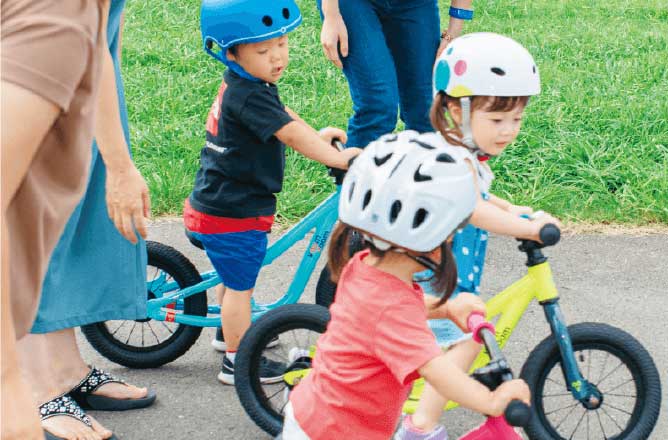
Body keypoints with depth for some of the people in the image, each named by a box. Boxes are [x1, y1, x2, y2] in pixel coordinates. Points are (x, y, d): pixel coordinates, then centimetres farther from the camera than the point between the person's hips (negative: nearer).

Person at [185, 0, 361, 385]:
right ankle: (238, 361, 16)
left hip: (217, 205, 11)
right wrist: (336, 158, -29)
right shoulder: (248, 95, -26)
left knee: (235, 277, 30)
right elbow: (291, 134, -31)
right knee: (240, 285, 3)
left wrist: (318, 136, 27)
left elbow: (282, 115, 25)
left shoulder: (244, 84, 7)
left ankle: (233, 332, 50)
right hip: (232, 215, -11)